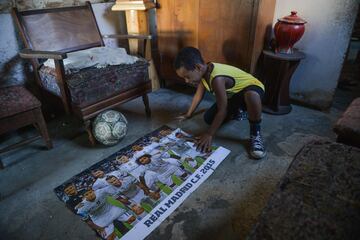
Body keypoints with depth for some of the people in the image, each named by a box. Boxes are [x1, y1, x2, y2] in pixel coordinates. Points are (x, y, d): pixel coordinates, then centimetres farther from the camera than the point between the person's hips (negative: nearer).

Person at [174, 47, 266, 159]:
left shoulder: (217, 78, -37)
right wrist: (188, 114, 12)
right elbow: (198, 94, 5)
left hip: (252, 88, -8)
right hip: (233, 94, 8)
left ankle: (255, 134, -24)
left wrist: (209, 134, -29)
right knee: (208, 118, -3)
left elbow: (222, 110, -33)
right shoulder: (204, 71, -11)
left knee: (251, 95, -45)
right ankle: (235, 112, 21)